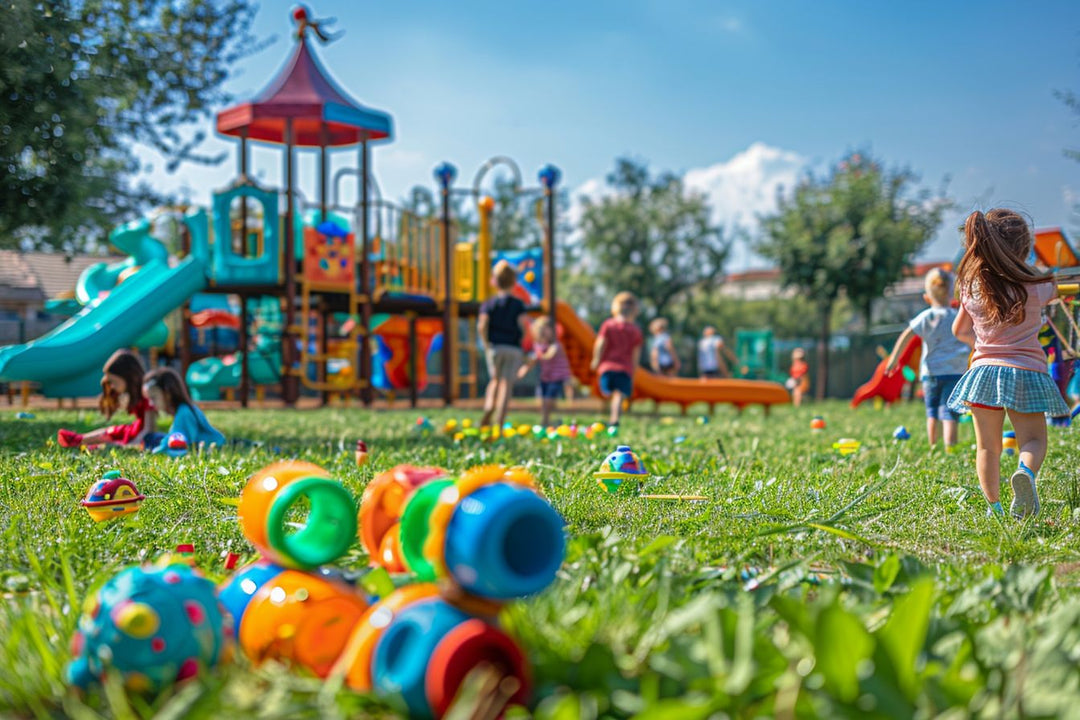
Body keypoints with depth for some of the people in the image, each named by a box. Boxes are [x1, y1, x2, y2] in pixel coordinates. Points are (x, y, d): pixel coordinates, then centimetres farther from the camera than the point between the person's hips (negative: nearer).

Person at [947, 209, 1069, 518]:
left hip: (985, 368, 2)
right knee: (1033, 438, 5)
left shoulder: (971, 288, 4)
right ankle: (1026, 471, -27)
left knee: (987, 446, 8)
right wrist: (1027, 269, 33)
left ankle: (994, 506, 5)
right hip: (1027, 370, -2)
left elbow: (959, 330, 18)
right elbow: (1052, 290, 23)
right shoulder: (1035, 286, -3)